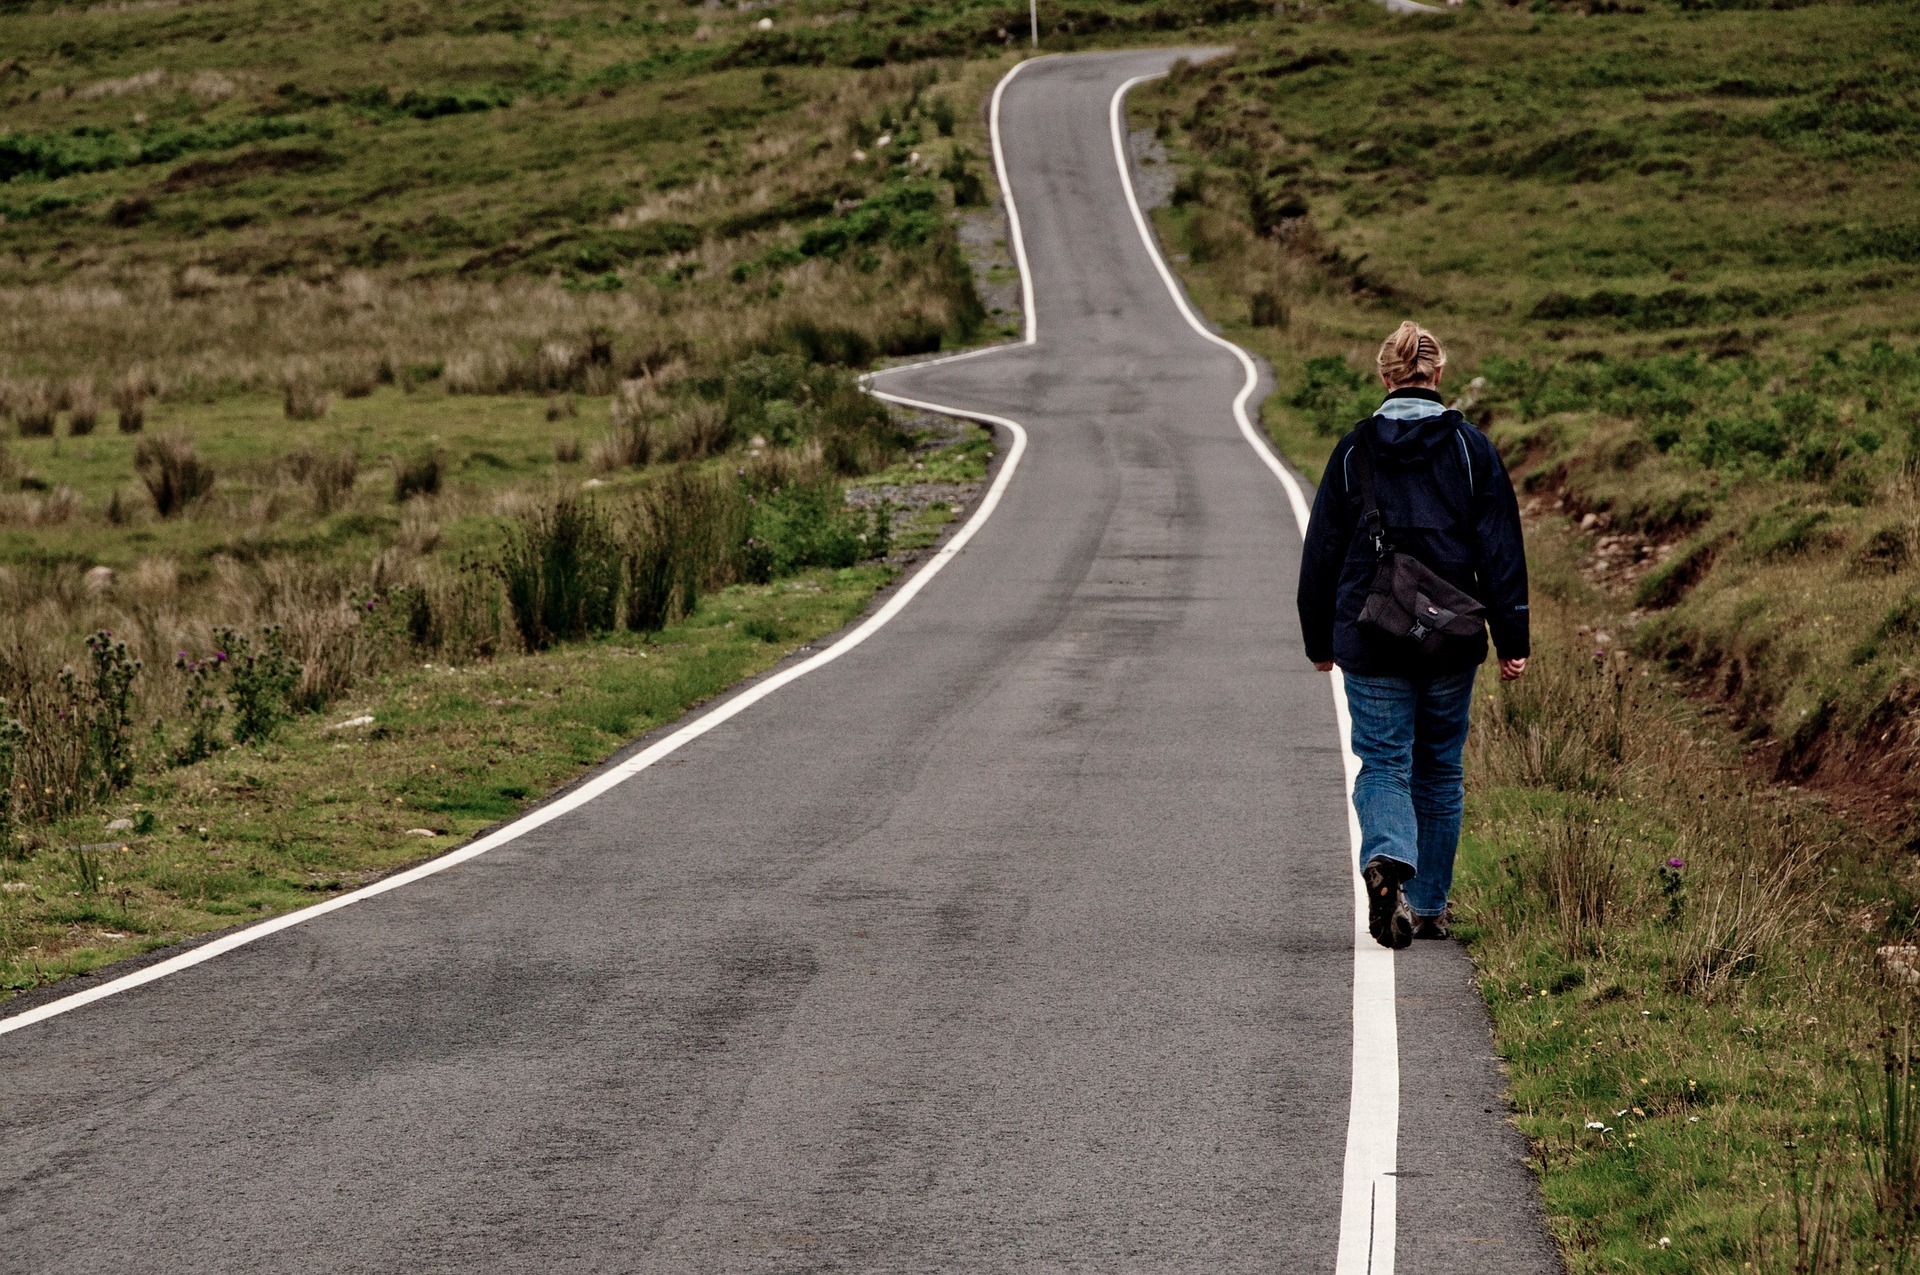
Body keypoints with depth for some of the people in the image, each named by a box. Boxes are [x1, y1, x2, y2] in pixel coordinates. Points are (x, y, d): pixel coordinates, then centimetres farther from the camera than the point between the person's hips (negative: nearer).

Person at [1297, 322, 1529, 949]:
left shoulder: (1352, 451, 0)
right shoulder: (1471, 449, -1)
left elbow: (1321, 551, 5)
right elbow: (1501, 551, -3)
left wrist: (1319, 640, 15)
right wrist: (1512, 640, 0)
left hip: (1370, 640, -1)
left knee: (1382, 765, 2)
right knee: (1439, 769, 15)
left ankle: (1386, 861, -29)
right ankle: (1430, 908, 22)